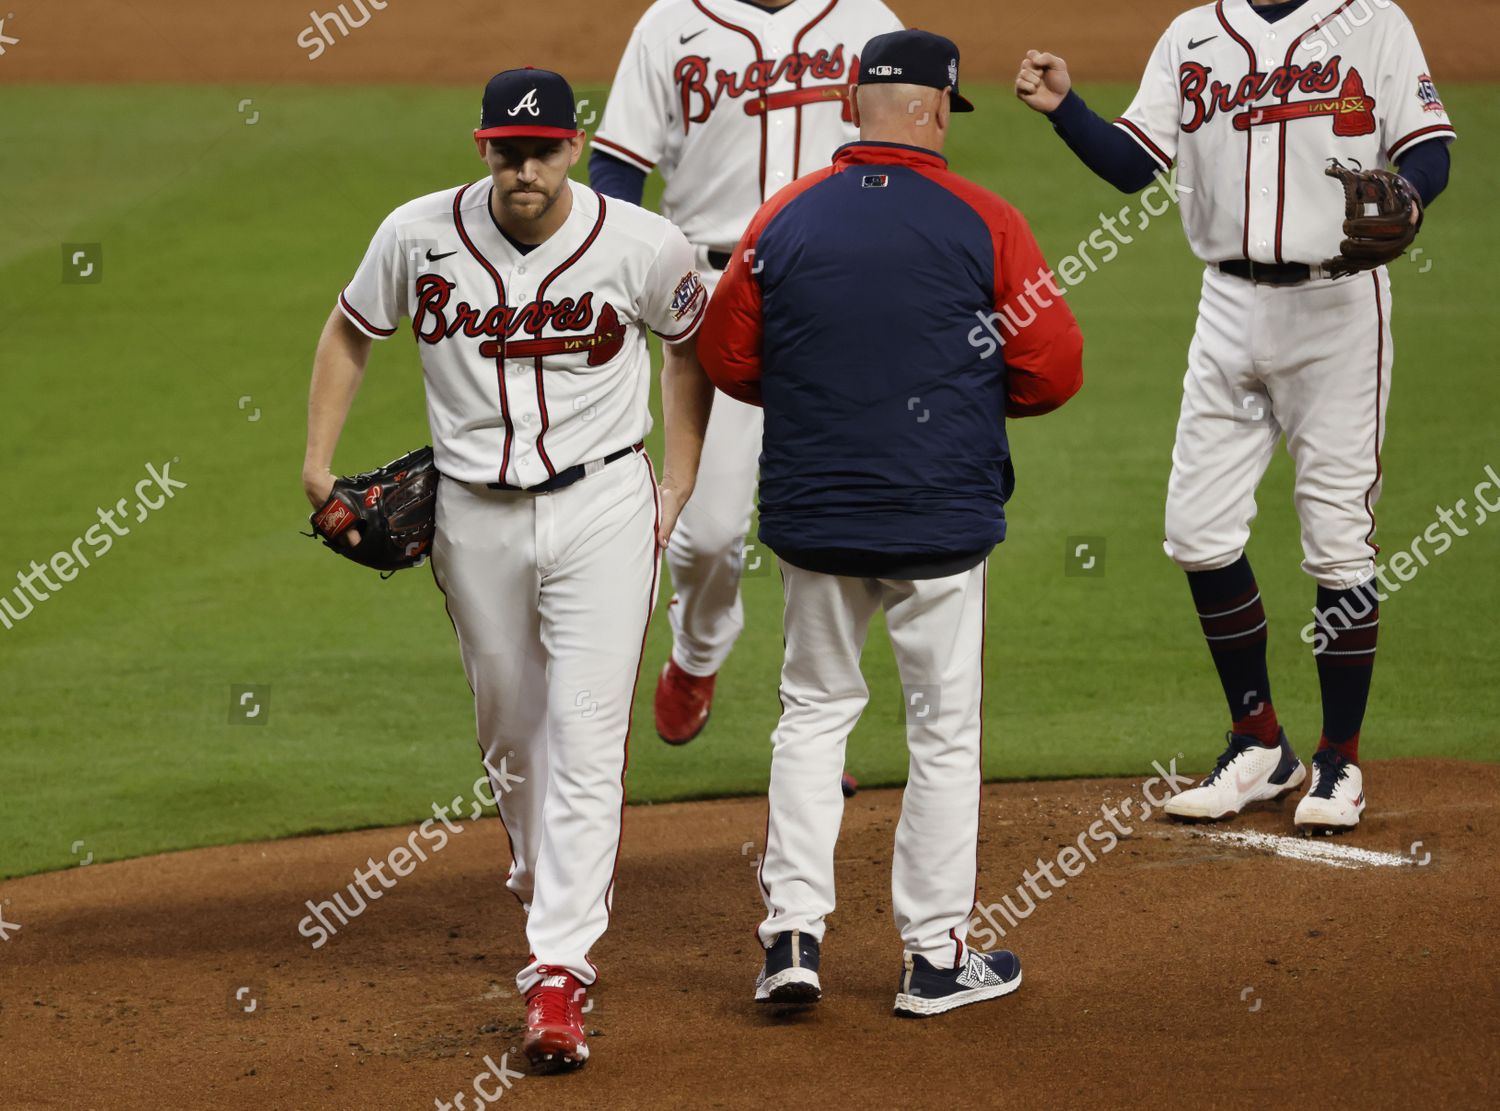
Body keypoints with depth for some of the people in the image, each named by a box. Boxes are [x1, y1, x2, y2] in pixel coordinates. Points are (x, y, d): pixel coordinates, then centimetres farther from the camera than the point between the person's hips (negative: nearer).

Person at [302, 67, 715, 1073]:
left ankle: (559, 972, -13)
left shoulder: (645, 248, -11)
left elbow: (691, 344, 9)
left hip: (603, 508, -3)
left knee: (585, 741, -11)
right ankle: (549, 894, 40)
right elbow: (351, 332, 10)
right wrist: (318, 465, 3)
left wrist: (679, 488, 6)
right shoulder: (419, 236, -7)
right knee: (512, 734, 15)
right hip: (475, 517, 3)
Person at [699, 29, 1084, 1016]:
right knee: (944, 729, 8)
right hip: (940, 516, -3)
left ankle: (793, 932, 9)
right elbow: (1054, 370, -8)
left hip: (812, 515, 3)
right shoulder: (983, 223, -7)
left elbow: (726, 355, 5)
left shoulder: (786, 219, 0)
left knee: (814, 710, 17)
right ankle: (936, 954, 13)